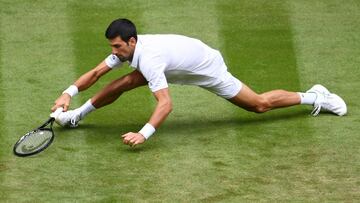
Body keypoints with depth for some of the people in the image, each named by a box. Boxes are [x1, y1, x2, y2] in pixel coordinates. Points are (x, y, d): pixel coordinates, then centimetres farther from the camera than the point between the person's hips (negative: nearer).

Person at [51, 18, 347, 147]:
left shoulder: (148, 59, -41)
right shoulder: (125, 49, -16)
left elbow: (166, 104, -46)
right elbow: (95, 73, -8)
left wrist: (145, 134, -55)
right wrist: (69, 93, -21)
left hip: (208, 69, -7)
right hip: (185, 63, 7)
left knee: (260, 104, 3)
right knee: (124, 82, -8)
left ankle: (313, 96, 21)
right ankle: (77, 116, 2)